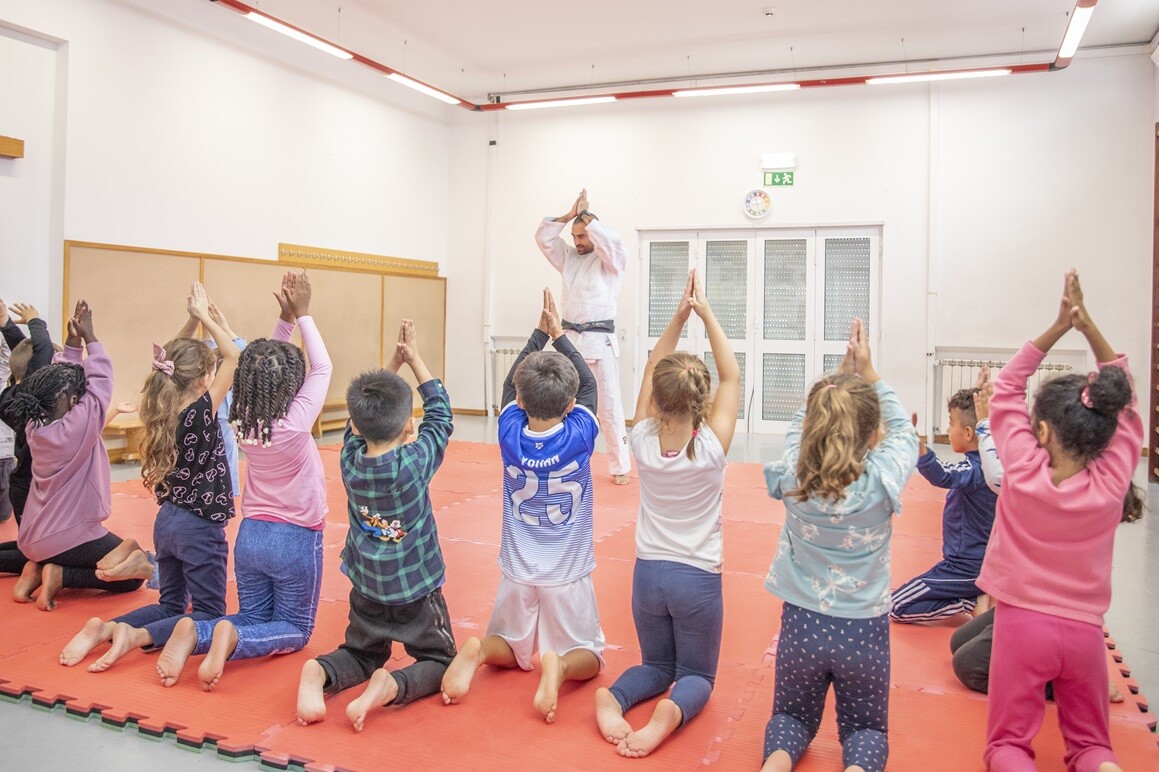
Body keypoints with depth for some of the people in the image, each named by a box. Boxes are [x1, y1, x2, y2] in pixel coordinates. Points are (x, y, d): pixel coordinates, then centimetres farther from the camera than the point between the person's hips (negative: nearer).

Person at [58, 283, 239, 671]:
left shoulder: (163, 415, -1)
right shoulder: (199, 415, -20)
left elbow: (176, 357, 13)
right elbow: (233, 357, -18)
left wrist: (196, 317, 7)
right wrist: (204, 316, -10)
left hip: (166, 522, 8)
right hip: (199, 528, -8)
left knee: (171, 604, 23)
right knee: (209, 614, 5)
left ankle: (106, 628, 1)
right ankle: (136, 635, -16)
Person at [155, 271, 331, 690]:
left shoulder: (243, 421, -6)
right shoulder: (296, 421, -21)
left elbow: (263, 364, 7)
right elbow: (322, 368, -9)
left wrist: (285, 318, 0)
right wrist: (302, 315, -2)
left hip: (251, 535, 5)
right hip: (296, 541, -5)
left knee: (253, 618, 20)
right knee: (294, 630, 11)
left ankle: (194, 632, -10)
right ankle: (231, 636, -19)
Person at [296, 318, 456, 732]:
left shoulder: (349, 458, -11)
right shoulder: (415, 463, -21)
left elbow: (366, 416, 5)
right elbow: (440, 414, -7)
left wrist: (394, 361, 5)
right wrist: (414, 359, 2)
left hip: (366, 587, 4)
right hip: (416, 589, -4)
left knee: (362, 654, 25)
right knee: (440, 661, 13)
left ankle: (318, 673, -6)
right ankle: (391, 685, -17)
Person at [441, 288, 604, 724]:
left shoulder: (510, 435, -12)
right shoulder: (579, 437, -16)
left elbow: (511, 382, 7)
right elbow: (589, 382, 2)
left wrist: (540, 333, 13)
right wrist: (558, 334, 10)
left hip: (518, 571, 2)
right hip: (568, 575, -2)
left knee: (508, 648, 22)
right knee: (588, 658, 13)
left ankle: (476, 652, -11)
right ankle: (558, 666, -20)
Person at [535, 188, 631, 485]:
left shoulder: (611, 261, -2)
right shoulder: (569, 258, 13)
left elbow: (612, 241, -21)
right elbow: (543, 237, 7)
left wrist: (585, 215, -7)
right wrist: (570, 214, -2)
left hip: (600, 341, -5)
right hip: (570, 339, 5)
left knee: (609, 406, -3)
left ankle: (620, 467, 6)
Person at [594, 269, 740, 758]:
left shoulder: (643, 442, -11)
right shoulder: (711, 447, -17)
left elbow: (651, 371, 2)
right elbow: (731, 378, -6)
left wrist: (679, 316, -1)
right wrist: (706, 314, -4)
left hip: (648, 573, 3)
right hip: (698, 578, -2)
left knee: (657, 665, 22)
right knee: (697, 675, 14)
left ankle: (613, 698, -10)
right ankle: (673, 711, -21)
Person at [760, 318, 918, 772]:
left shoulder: (792, 477, -14)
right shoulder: (881, 481, -19)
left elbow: (802, 423, 6)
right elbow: (903, 431, 2)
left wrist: (842, 372, 6)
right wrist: (868, 373, 6)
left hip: (802, 624, 1)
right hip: (863, 629, -1)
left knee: (792, 716, 23)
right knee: (866, 727, 20)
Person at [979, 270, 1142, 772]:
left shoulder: (1023, 470, -14)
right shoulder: (1112, 481, -9)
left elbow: (1006, 390, -2)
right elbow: (1125, 403, 3)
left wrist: (1057, 328, -4)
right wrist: (1087, 326, -3)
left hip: (1022, 622, -2)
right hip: (1083, 630, 2)